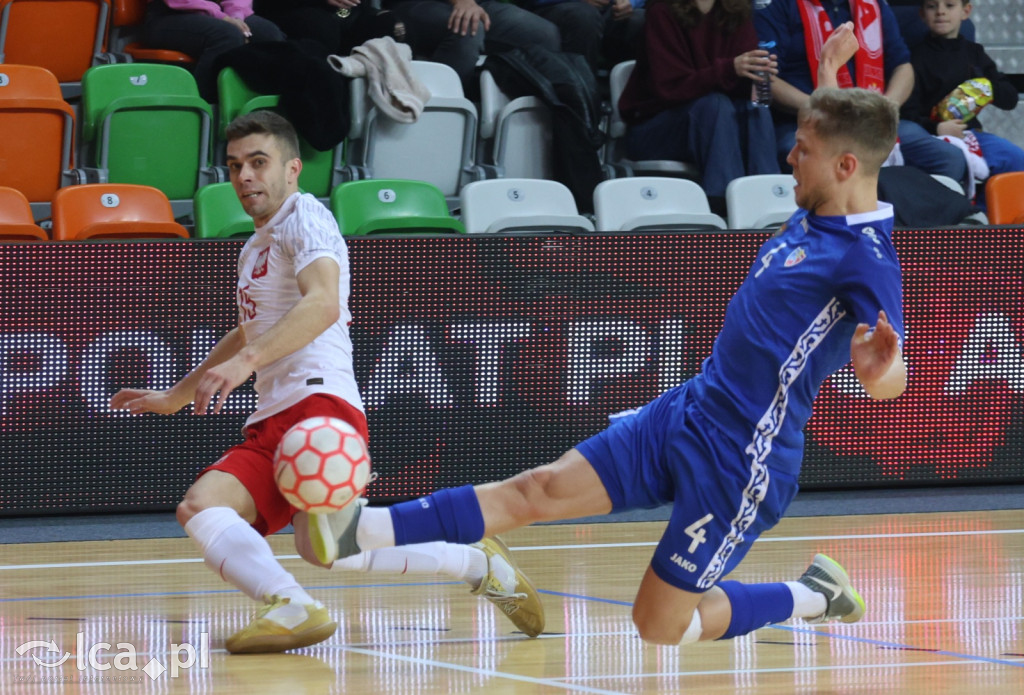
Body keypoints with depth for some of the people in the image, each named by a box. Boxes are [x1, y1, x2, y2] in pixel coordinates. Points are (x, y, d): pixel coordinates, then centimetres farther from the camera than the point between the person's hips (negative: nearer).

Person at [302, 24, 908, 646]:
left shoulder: (866, 257, -20)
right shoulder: (813, 217, 6)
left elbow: (890, 383, -27)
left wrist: (877, 368, -48)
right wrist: (827, 75, 36)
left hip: (742, 457, -8)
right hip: (687, 410, 8)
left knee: (660, 625, -1)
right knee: (538, 489, -1)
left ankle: (814, 596, 20)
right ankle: (359, 532, -8)